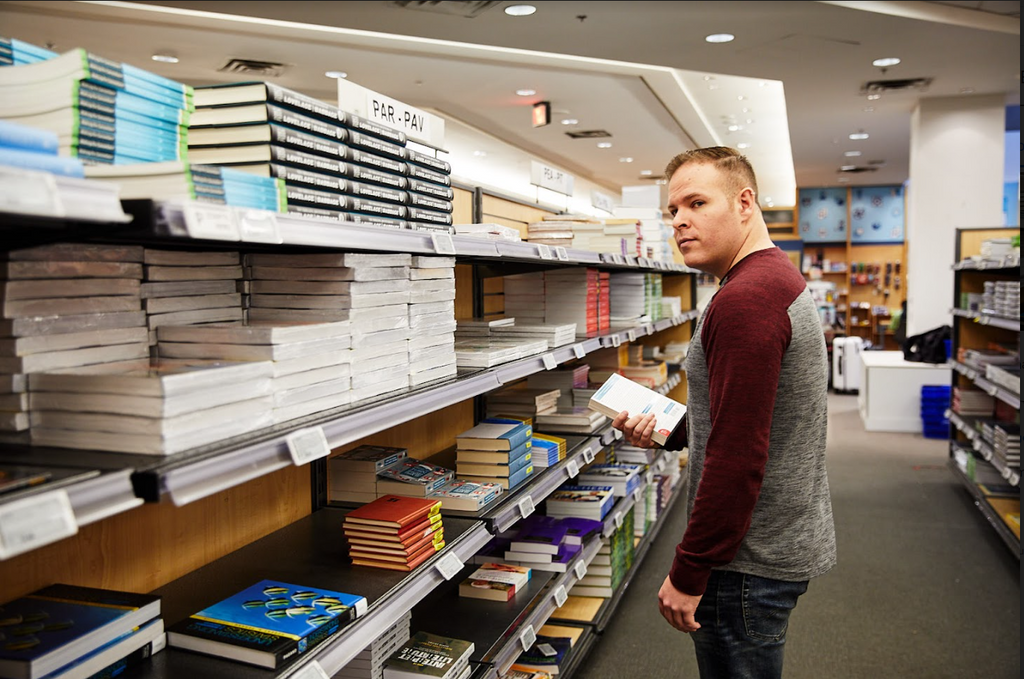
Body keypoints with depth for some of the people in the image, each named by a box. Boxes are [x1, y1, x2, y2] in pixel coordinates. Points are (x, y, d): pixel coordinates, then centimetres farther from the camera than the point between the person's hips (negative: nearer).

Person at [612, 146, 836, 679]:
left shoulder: (743, 300, -23)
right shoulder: (783, 280, 12)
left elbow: (736, 456, -27)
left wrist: (688, 574, -19)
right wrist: (665, 429, 6)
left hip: (750, 562, -10)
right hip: (788, 540, 10)